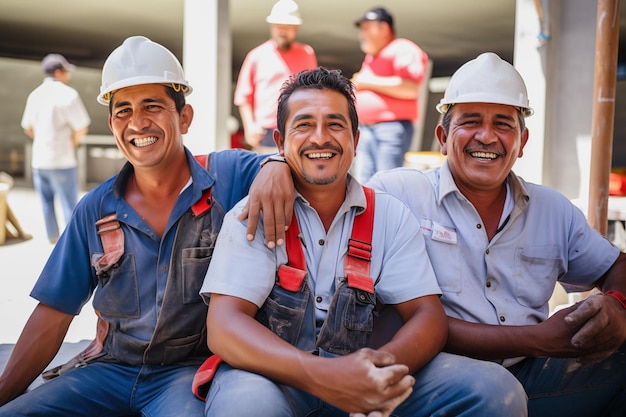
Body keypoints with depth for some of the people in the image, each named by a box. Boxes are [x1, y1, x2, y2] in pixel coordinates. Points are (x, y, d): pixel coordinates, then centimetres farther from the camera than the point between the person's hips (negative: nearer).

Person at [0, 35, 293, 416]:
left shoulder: (230, 176, -7)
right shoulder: (95, 210, 3)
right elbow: (54, 315, 6)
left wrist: (277, 165, -33)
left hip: (195, 368, -3)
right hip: (111, 367, 4)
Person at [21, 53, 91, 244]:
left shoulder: (34, 94, 7)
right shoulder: (68, 94, -13)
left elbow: (27, 128, 13)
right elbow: (82, 128, -14)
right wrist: (73, 144, 3)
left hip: (39, 159, 6)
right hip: (62, 159, -6)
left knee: (47, 202, 16)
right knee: (69, 203, 1)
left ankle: (53, 237, 27)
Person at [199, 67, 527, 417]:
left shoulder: (390, 217, 7)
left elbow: (428, 316, -1)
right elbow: (224, 327, -14)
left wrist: (387, 363, -26)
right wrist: (321, 376, -31)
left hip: (361, 377, 3)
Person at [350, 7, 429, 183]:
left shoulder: (403, 50, -3)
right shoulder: (370, 58, 25)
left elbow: (410, 89, -18)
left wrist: (369, 82, -13)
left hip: (391, 127, -9)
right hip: (365, 128, 9)